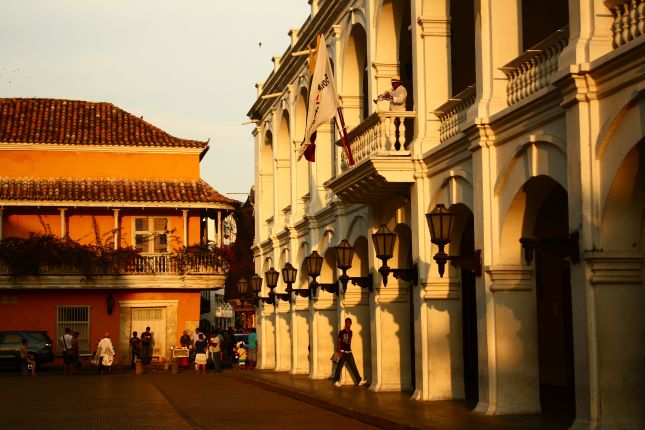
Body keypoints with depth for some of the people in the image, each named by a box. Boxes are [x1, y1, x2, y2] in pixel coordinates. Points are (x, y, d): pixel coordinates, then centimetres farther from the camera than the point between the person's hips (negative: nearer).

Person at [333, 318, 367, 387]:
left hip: (349, 352, 4)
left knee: (353, 367, 2)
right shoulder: (341, 332, -3)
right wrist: (339, 351, -16)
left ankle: (359, 380, 2)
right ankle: (336, 381, 8)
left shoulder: (351, 332, 11)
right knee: (339, 367, -1)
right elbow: (338, 342, -6)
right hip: (342, 352, -4)